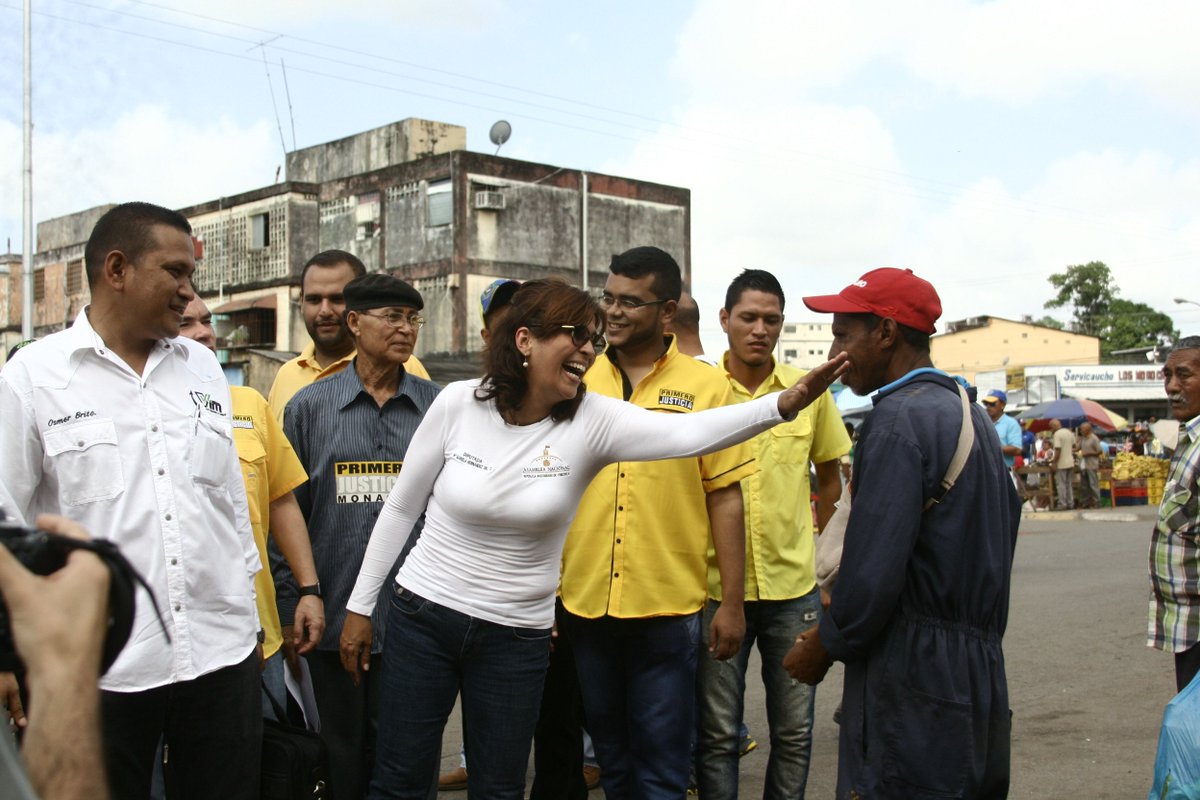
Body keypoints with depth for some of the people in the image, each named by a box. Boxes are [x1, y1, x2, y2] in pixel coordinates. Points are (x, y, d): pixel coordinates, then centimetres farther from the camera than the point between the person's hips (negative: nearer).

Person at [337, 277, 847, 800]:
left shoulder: (592, 421, -10)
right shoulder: (458, 404, -10)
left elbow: (687, 434, -26)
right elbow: (401, 509, 0)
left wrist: (785, 403, -41)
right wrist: (360, 605, 3)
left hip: (517, 637, 1)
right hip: (422, 618, 0)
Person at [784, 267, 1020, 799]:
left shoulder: (897, 420, -16)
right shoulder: (971, 415, 13)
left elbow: (873, 572, -22)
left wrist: (821, 649, -4)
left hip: (914, 690, -9)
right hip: (980, 671, 9)